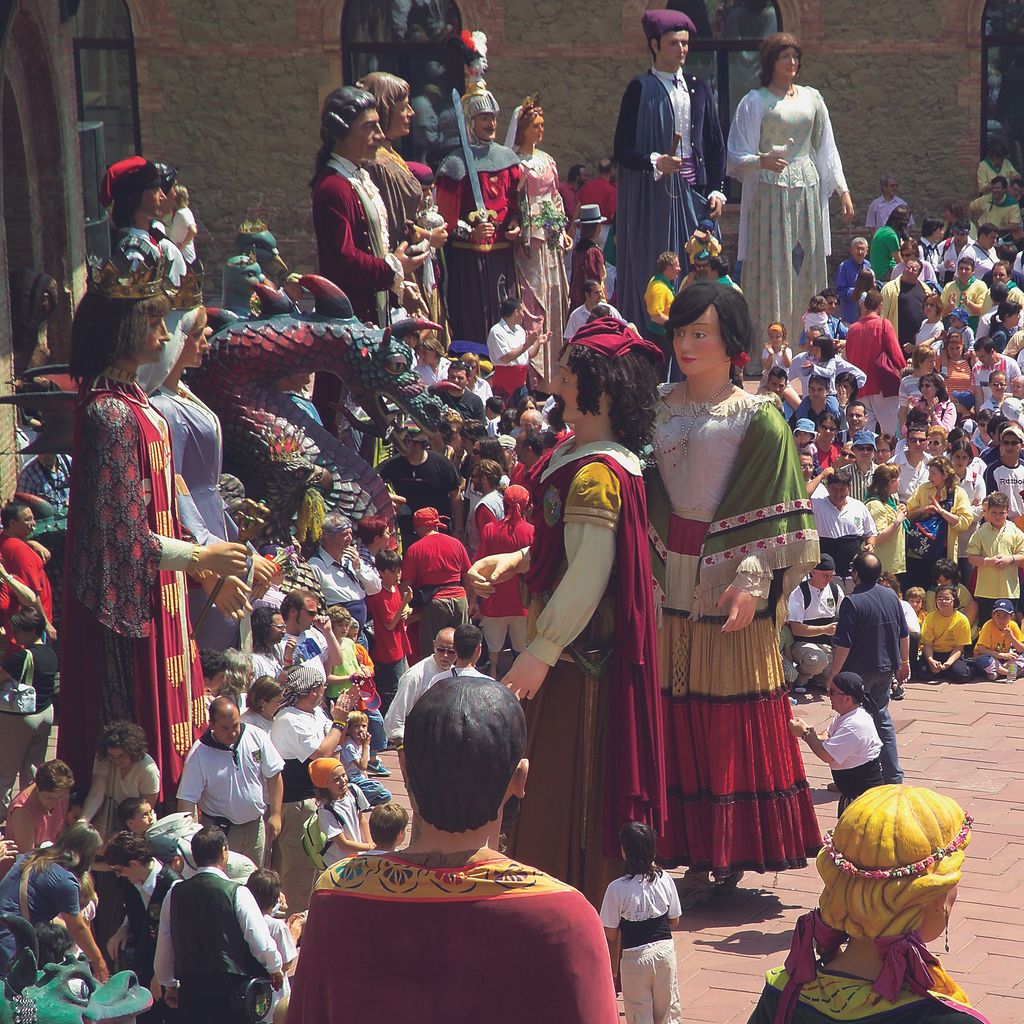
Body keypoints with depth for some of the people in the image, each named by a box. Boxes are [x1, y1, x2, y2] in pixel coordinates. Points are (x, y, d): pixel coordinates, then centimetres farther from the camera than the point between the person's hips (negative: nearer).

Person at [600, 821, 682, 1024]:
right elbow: (674, 921, 3)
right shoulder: (665, 880, -8)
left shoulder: (617, 888, -19)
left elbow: (611, 935, -12)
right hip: (665, 949, 3)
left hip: (635, 955, -3)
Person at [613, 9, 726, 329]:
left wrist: (716, 190, 4)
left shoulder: (699, 88, 12)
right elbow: (621, 150, -4)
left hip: (694, 191, 4)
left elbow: (716, 146, 15)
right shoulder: (641, 90, -1)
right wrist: (655, 162, -21)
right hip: (654, 196, -4)